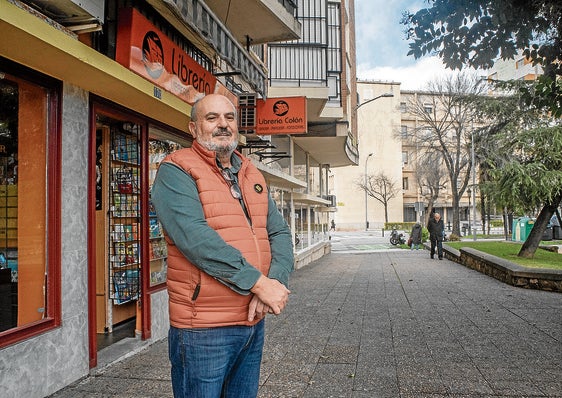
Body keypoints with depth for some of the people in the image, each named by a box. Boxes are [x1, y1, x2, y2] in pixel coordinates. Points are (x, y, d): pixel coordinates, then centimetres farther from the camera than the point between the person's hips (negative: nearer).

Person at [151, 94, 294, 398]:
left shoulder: (253, 176, 12)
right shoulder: (175, 172, -8)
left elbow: (280, 233, 6)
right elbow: (195, 238, -22)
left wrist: (275, 281, -13)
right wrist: (259, 282, -22)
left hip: (254, 322, 7)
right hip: (203, 328, -6)